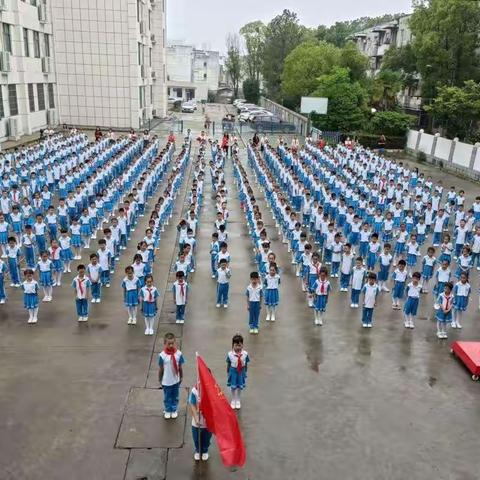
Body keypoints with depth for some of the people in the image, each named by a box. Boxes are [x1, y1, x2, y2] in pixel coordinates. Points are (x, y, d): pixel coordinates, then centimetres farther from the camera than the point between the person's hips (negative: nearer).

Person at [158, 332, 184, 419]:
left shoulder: (178, 353, -16)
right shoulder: (162, 355, -20)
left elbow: (180, 367, -3)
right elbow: (160, 369, -8)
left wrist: (181, 377, 7)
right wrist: (160, 380, 0)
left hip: (176, 380, 2)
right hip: (166, 381, -1)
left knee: (175, 396, 20)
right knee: (167, 397, 18)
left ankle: (174, 410, 42)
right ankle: (167, 410, 41)